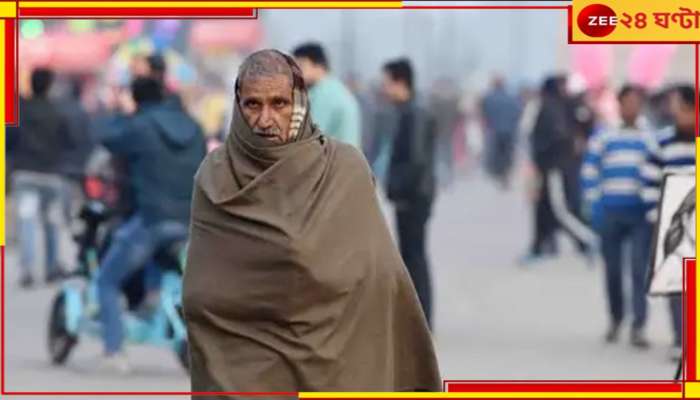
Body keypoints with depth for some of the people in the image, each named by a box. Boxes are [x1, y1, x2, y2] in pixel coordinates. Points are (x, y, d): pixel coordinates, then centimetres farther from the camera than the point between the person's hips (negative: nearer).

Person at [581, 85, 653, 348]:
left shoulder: (650, 139, 6)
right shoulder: (603, 138, 6)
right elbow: (589, 174, 5)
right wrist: (594, 208, -4)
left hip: (641, 216, -1)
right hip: (610, 215, 1)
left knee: (639, 270, -11)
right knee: (612, 269, 8)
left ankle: (638, 327, -13)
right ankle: (615, 319, 27)